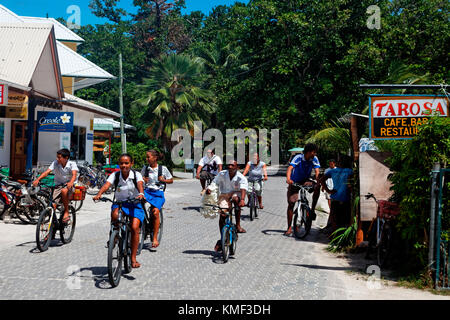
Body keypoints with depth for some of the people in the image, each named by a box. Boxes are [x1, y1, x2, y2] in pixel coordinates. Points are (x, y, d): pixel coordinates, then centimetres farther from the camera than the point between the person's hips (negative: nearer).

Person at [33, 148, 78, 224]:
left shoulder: (72, 164, -10)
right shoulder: (55, 163, -4)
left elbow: (74, 174, -27)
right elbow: (46, 172, -13)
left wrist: (71, 182, -49)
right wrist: (37, 179, -29)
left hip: (69, 185, -3)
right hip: (58, 185, 3)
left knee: (64, 191, -37)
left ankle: (66, 212, -21)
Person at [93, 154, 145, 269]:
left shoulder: (136, 175, -7)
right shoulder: (115, 175, -3)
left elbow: (140, 184, -27)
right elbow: (107, 184, -20)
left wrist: (141, 194, -49)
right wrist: (99, 194, -40)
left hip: (134, 204, -1)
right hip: (119, 203, 1)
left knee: (134, 227, -20)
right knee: (115, 215, -34)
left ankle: (133, 258, -11)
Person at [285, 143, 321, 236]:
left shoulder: (314, 159, -12)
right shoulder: (298, 158, -22)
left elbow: (316, 171, -21)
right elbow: (290, 168, -35)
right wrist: (288, 179, -54)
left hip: (305, 181, 3)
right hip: (294, 182, -3)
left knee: (317, 187, -28)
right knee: (291, 204, -8)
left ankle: (312, 209, -15)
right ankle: (289, 228, 1)